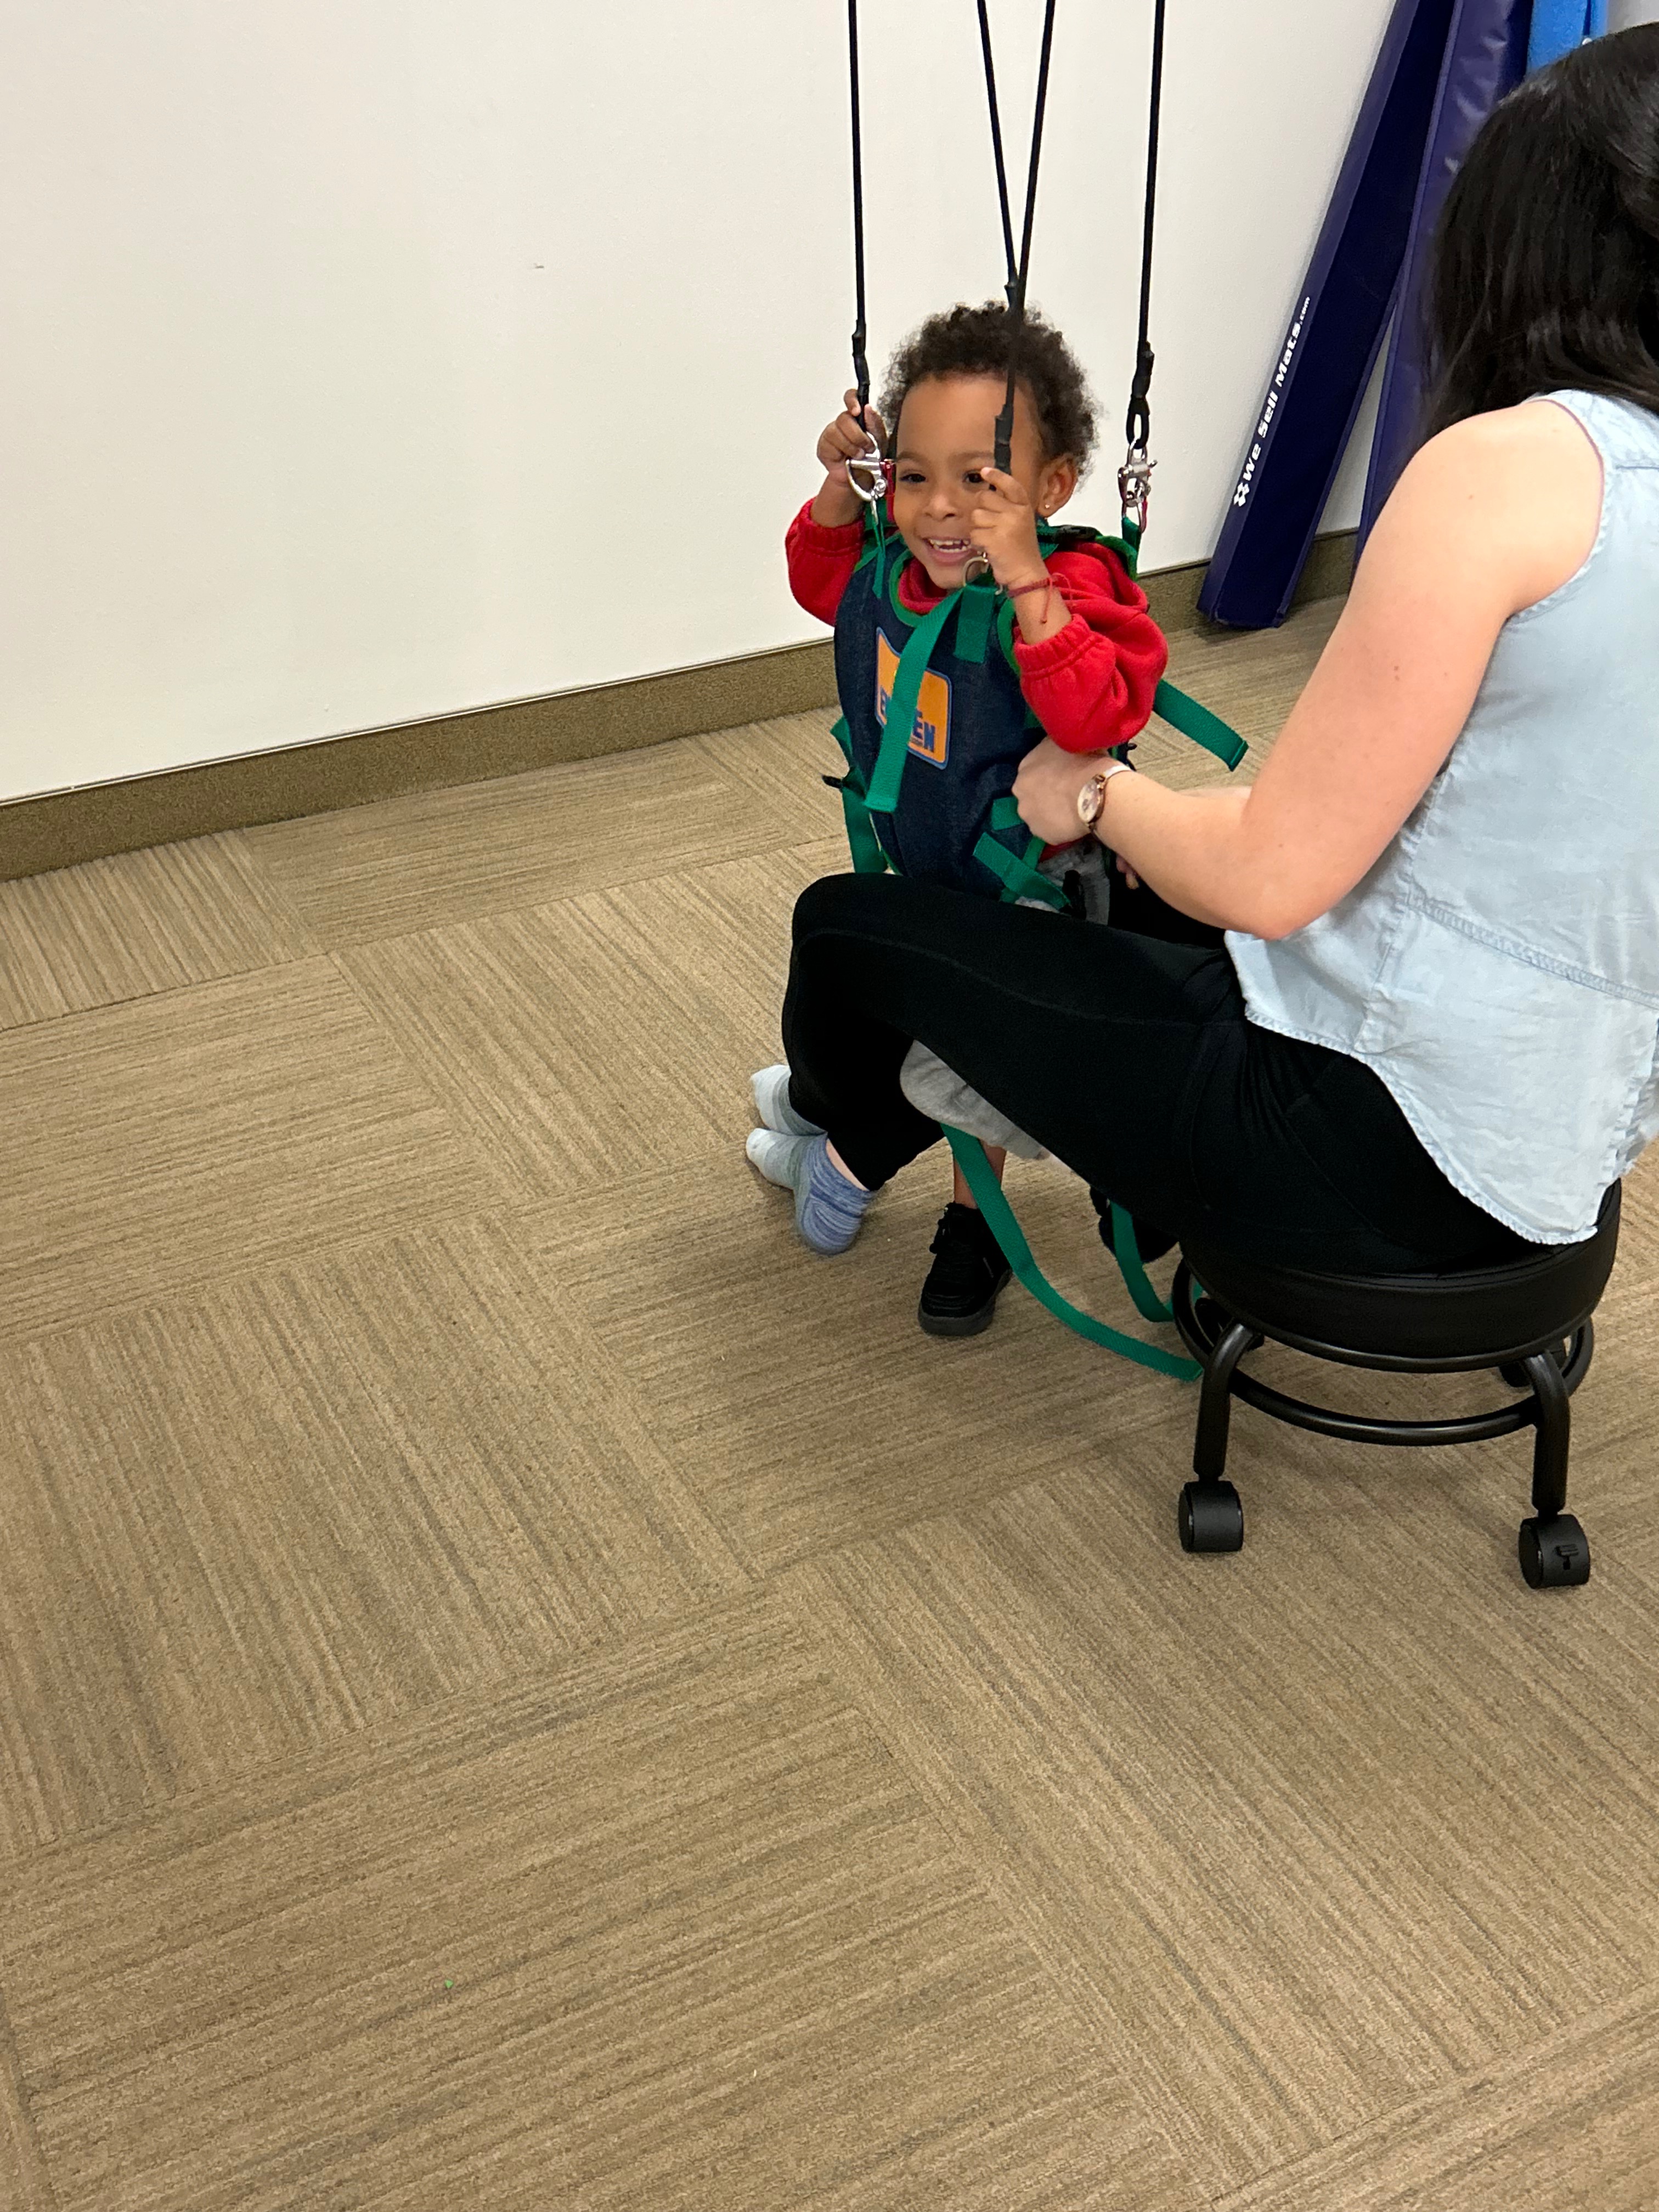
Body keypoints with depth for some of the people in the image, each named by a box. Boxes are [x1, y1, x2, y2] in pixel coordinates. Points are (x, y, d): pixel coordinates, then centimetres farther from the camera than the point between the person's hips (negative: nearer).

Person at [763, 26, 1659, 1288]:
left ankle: (846, 1136, 40)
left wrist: (1093, 794, 1)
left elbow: (1269, 878, -20)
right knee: (1123, 903, 32)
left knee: (849, 924, 8)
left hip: (1381, 1141, -9)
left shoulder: (1514, 465, -18)